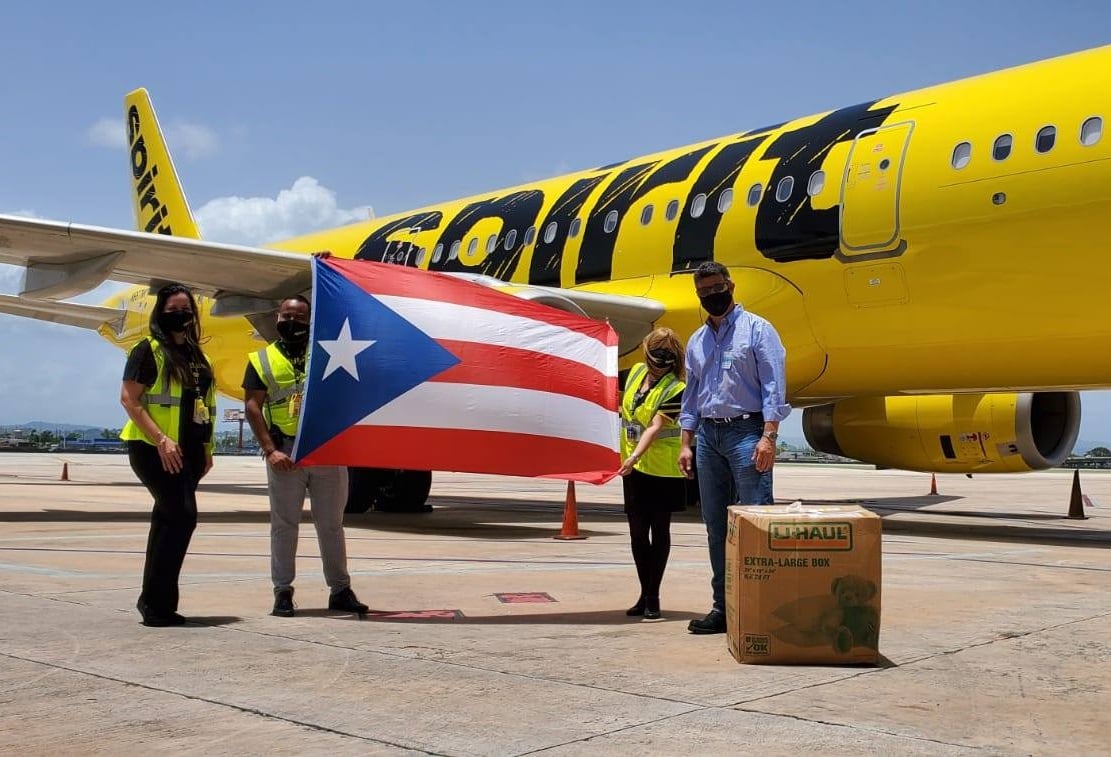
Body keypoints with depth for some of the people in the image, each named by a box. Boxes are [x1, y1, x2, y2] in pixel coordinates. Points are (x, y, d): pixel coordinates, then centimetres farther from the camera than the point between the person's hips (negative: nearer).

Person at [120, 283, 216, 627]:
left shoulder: (196, 355, 17)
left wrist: (206, 450, 16)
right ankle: (156, 602, -8)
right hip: (156, 451, -7)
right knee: (182, 516, -15)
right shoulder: (149, 350, -5)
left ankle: (155, 602, 17)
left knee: (168, 520, 10)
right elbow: (129, 399, -11)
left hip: (187, 453, 7)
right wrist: (161, 439, -20)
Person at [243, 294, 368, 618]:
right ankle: (282, 591, 14)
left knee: (332, 524, 9)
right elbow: (253, 406, 0)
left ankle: (340, 590, 16)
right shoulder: (262, 359, 8)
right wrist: (270, 450, -11)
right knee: (284, 524, 5)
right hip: (285, 452, -1)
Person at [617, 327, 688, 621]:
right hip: (633, 467, 6)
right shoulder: (637, 371, 4)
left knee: (659, 531, 2)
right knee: (637, 531, 8)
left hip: (662, 468, -6)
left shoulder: (675, 388, -14)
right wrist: (626, 454, 17)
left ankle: (652, 597, 9)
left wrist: (635, 456, -36)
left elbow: (655, 427, -24)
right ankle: (645, 594, 19)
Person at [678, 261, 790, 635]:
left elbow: (774, 386, -7)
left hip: (746, 431, -6)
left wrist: (768, 436, -16)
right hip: (708, 436, 6)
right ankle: (723, 606, 14)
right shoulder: (697, 342, 18)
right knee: (716, 524, 8)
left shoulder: (757, 329, 0)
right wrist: (685, 443, 12)